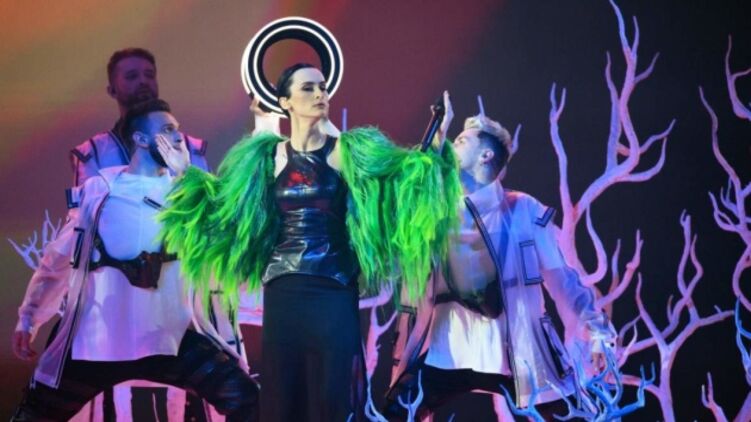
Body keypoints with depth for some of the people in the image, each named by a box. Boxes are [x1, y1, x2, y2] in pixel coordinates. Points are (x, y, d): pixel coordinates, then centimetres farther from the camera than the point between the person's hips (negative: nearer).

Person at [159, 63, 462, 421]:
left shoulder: (346, 151, 0)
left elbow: (396, 175, -10)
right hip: (282, 291, 2)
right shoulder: (269, 156, 7)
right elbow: (223, 202, 15)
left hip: (334, 291, -2)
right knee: (282, 393, 7)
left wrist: (434, 149, -22)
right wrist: (189, 172, 13)